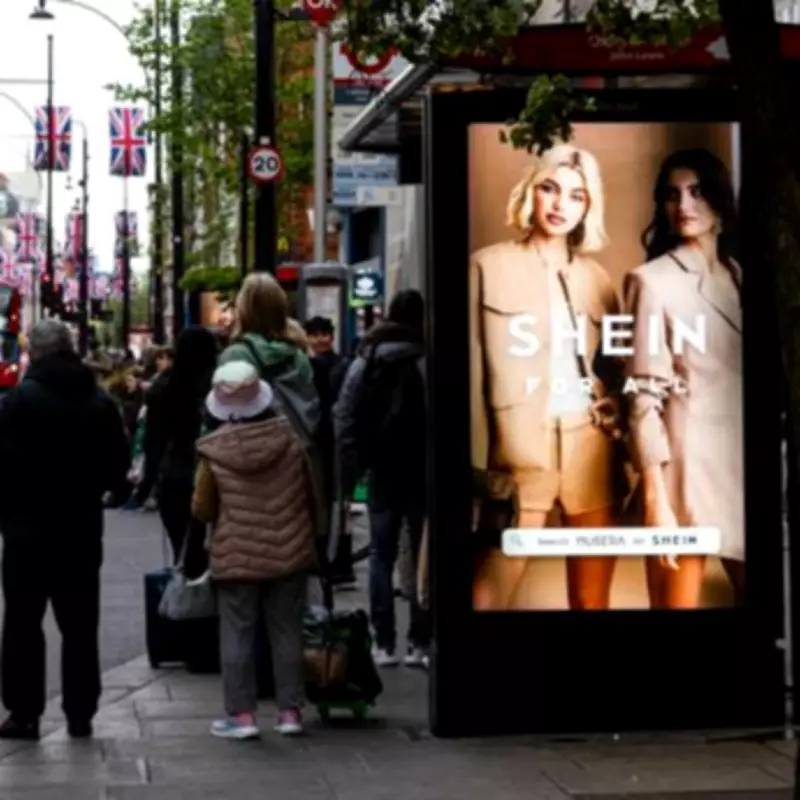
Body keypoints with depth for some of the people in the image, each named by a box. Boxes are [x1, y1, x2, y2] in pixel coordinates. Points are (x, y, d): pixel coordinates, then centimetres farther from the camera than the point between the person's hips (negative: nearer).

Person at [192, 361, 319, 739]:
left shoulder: (214, 449, -11)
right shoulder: (292, 436, -6)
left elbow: (201, 510, -1)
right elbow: (314, 492, 5)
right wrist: (313, 533, 20)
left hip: (236, 556, -2)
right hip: (289, 550, 2)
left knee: (237, 633, 6)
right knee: (287, 631, 10)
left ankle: (242, 714, 6)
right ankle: (289, 711, 13)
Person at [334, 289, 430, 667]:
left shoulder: (366, 362, 2)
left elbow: (344, 419, -1)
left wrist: (347, 472, 0)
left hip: (383, 470, 3)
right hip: (422, 471, -2)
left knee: (381, 557, 8)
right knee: (423, 559, 5)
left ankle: (384, 644, 6)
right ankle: (419, 643, 2)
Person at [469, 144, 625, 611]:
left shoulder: (596, 278, 15)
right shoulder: (490, 266, 4)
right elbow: (473, 370, -1)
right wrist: (480, 464, -9)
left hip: (593, 450, 3)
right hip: (520, 450, -3)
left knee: (593, 598, 5)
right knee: (491, 595, -8)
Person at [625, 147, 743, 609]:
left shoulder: (737, 276, 12)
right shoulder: (652, 280, -6)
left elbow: (740, 380, 14)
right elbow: (644, 397, -11)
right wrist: (655, 499, -17)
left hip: (739, 464, 6)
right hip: (687, 466, -6)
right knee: (678, 601, -1)